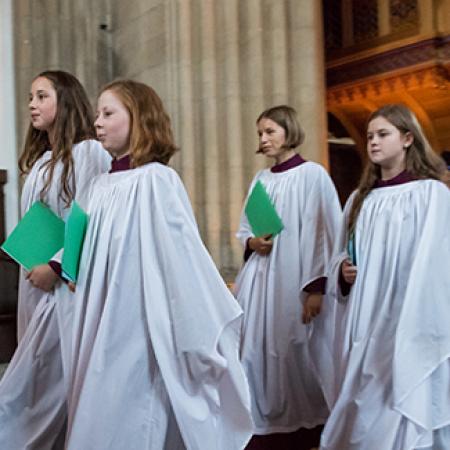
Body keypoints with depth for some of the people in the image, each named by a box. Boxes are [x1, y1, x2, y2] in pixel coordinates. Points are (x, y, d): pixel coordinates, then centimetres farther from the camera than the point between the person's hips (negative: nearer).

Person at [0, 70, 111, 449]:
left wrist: (55, 266, -16)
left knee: (57, 374, -3)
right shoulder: (41, 158, 18)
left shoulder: (88, 151, -8)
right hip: (35, 276, 8)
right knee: (42, 373, 11)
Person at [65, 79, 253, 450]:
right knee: (99, 416, 16)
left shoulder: (157, 180, -14)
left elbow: (183, 254, -17)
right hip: (103, 323, 8)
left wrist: (203, 333, -16)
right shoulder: (102, 185, 10)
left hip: (142, 326, -7)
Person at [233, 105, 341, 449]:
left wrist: (317, 288, -15)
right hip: (258, 280, 5)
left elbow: (324, 236, -9)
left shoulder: (313, 174, -4)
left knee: (290, 355, 1)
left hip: (292, 281, -5)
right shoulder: (260, 179, 13)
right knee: (256, 353, 5)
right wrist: (252, 243, -4)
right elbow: (243, 230, 20)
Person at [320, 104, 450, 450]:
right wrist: (344, 271, -3)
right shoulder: (361, 199, 12)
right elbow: (342, 255, 18)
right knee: (362, 413, 13)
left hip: (407, 323, -5)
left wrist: (421, 328, -17)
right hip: (364, 320, 6)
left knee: (402, 409, 0)